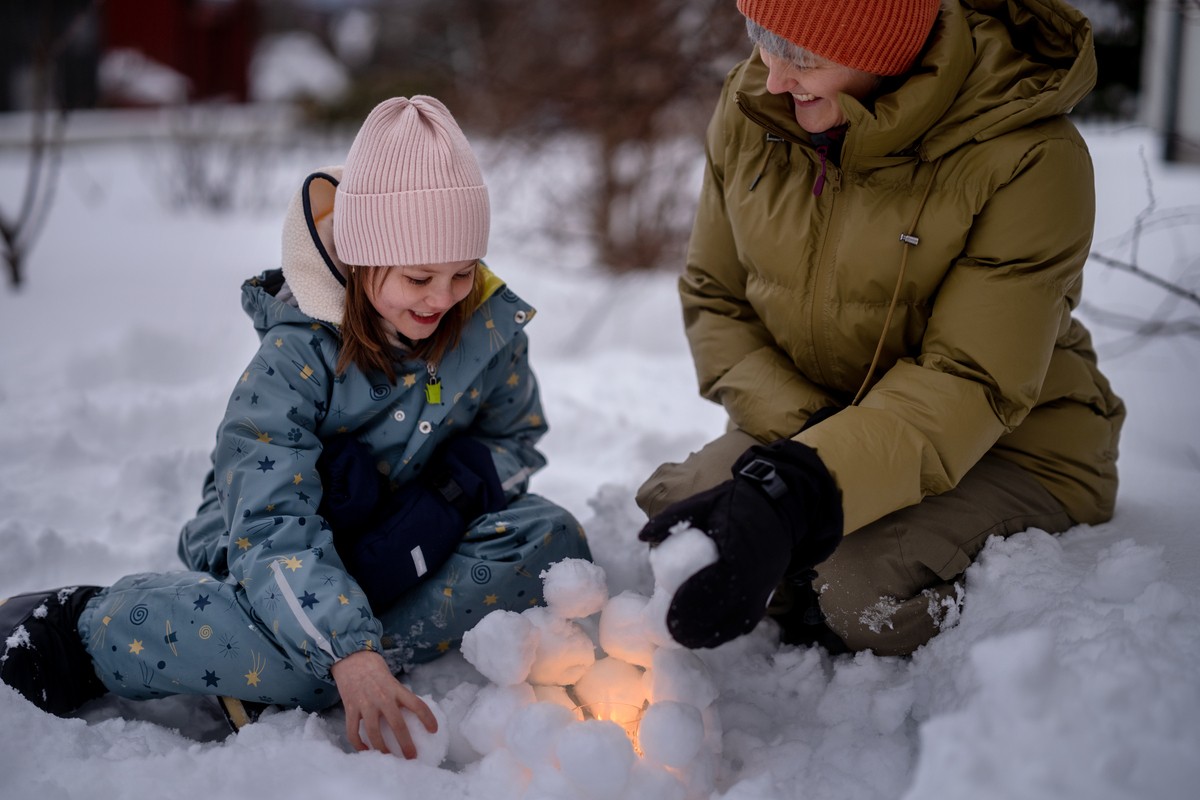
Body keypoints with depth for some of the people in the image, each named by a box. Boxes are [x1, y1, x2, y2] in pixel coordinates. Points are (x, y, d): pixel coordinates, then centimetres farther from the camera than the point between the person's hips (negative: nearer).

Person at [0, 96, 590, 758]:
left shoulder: (490, 325, -11)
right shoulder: (297, 353, -24)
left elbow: (514, 439, 5)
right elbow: (272, 527, -32)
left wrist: (452, 491, -19)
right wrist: (347, 650, -46)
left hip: (396, 547, 5)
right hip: (264, 545, -5)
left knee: (551, 539, -21)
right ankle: (65, 630, -12)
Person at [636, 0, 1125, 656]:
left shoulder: (1029, 157, -23)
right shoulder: (749, 109, -6)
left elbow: (971, 384, -28)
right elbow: (713, 298, 1)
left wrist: (786, 501, -42)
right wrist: (800, 427, -19)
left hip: (1004, 451, -4)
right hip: (806, 424, 5)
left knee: (863, 590, -31)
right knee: (667, 509, -20)